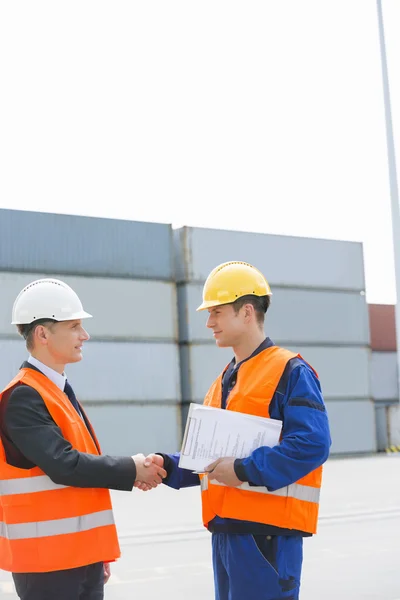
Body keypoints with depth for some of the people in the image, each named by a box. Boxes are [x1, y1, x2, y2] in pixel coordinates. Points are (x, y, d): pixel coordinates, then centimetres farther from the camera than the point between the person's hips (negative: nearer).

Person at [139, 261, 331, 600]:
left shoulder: (290, 372, -10)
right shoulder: (224, 381, 17)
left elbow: (312, 444, -21)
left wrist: (245, 469, -22)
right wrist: (168, 467, 3)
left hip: (267, 531, -8)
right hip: (226, 529, 9)